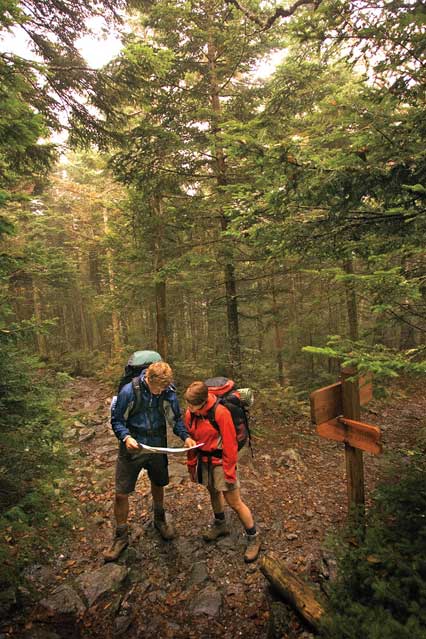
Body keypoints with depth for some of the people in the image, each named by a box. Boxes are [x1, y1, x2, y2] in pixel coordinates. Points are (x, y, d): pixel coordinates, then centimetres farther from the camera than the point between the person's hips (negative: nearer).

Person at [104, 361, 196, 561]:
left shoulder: (169, 391, -15)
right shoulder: (129, 391, -23)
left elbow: (176, 418, -3)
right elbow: (117, 420, -13)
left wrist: (185, 436, -19)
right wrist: (126, 437, -30)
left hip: (158, 447, 2)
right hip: (133, 447, -2)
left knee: (158, 486, 23)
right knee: (121, 493, 4)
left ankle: (160, 520, 51)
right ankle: (121, 537, 30)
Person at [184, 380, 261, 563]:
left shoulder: (220, 413, -25)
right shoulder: (190, 414, -6)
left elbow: (230, 444, -20)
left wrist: (229, 472, -15)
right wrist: (192, 465, 13)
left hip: (220, 462, -6)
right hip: (204, 461, 6)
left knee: (234, 502, 2)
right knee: (214, 492, 23)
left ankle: (253, 537, 22)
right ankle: (220, 525, 47)